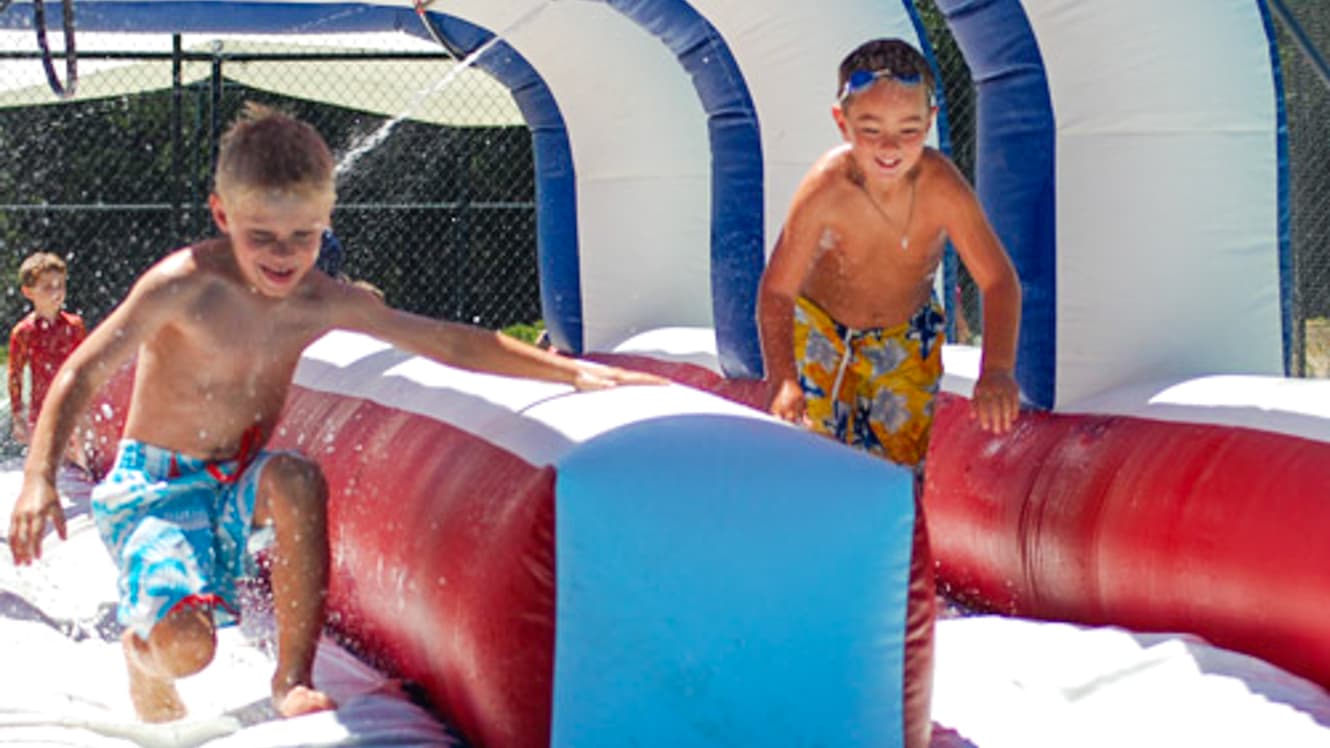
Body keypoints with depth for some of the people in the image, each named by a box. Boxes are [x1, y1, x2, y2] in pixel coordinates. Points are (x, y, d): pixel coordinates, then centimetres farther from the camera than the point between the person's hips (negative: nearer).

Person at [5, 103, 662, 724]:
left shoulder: (326, 304, -5)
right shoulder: (185, 287, -19)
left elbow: (450, 344, 0)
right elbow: (82, 373, -17)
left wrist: (571, 370, -6)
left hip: (240, 491, 4)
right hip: (155, 487, -4)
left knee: (295, 477, -32)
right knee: (187, 646, -27)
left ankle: (293, 676, -19)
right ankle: (140, 650, 13)